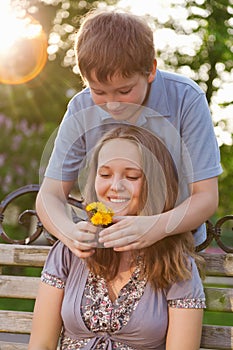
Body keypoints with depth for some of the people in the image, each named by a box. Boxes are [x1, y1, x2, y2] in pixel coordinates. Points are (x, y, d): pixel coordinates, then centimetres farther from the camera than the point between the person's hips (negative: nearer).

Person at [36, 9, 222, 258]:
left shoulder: (186, 100, -15)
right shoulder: (81, 111, -7)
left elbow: (206, 197, -14)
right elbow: (49, 195, -4)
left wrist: (157, 227, -34)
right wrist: (69, 232, -28)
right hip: (104, 242, 3)